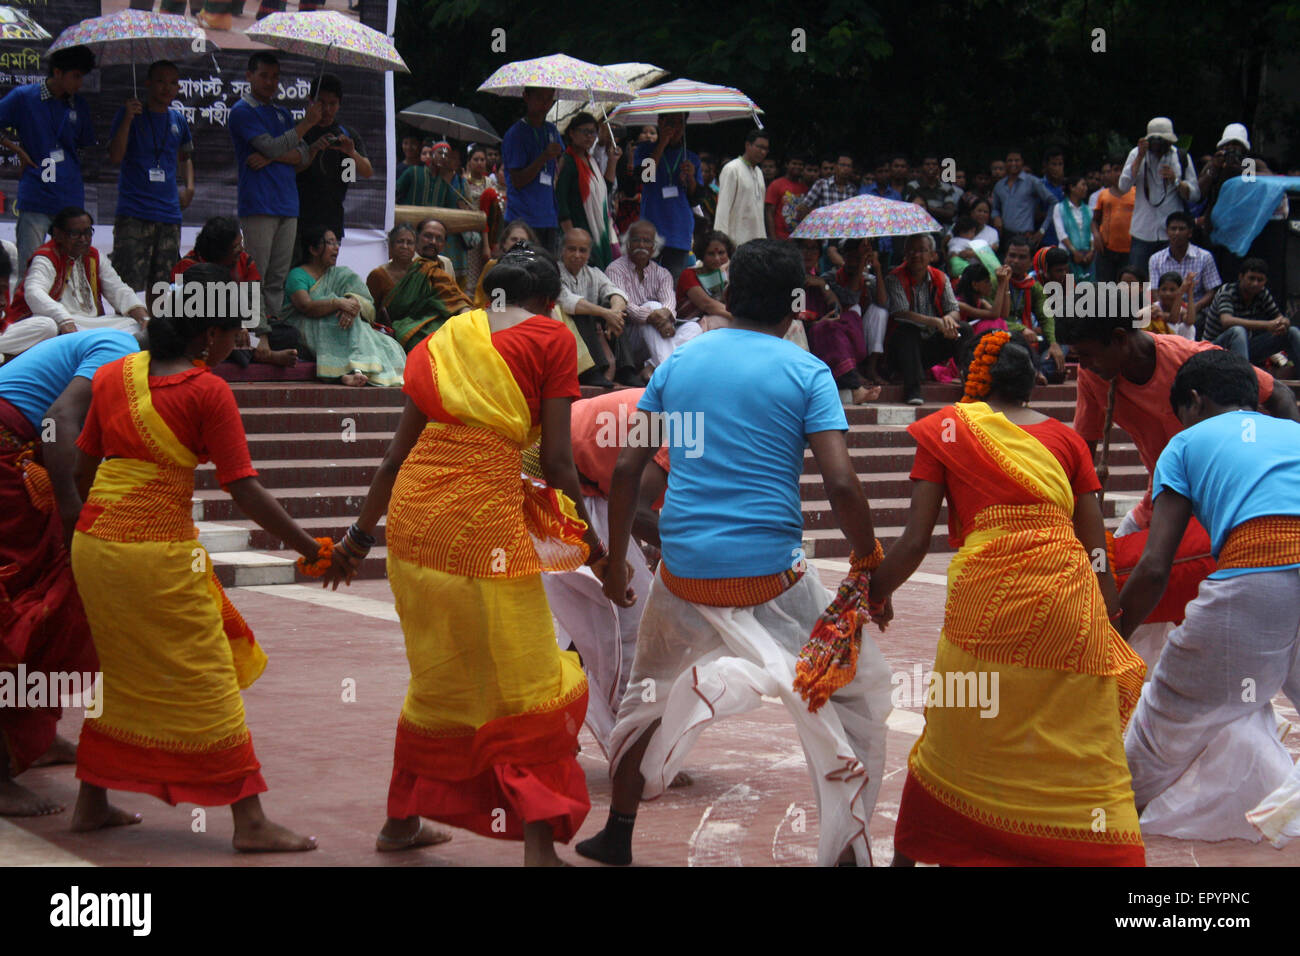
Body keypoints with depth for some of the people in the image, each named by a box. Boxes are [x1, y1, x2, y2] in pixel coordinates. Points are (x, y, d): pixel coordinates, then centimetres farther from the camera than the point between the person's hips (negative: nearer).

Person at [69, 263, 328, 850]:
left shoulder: (113, 375, 8)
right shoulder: (208, 392, -10)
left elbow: (83, 467, 12)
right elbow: (245, 491, -13)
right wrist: (311, 549, -7)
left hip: (95, 543, 6)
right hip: (160, 549, -6)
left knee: (120, 673, 21)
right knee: (207, 682, 1)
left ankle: (92, 803, 26)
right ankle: (249, 821, 2)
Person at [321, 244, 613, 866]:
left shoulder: (447, 337, 18)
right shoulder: (550, 338, 3)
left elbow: (398, 452, 17)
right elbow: (556, 462, -2)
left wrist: (360, 536, 25)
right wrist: (590, 541, 9)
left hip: (414, 509, 6)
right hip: (485, 516, -6)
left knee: (439, 671, 22)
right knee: (524, 680, 2)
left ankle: (402, 820, 31)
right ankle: (538, 842, -5)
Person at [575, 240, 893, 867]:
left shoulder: (679, 362, 9)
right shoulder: (807, 373, -2)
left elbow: (627, 468, 7)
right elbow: (841, 483, -13)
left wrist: (616, 563, 16)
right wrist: (870, 568, -2)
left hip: (682, 572, 4)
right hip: (769, 574, -4)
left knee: (652, 690, 28)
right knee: (859, 690, 12)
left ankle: (617, 835, 31)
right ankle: (846, 850, 8)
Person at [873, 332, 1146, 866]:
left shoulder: (946, 428, 10)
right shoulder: (1063, 437, 17)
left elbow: (916, 541, 3)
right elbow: (1096, 546, 11)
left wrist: (871, 596, 16)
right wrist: (1108, 621, 17)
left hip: (988, 598, -2)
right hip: (1070, 599, 2)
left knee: (954, 739, 14)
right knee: (1083, 753, 6)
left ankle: (906, 856, 26)